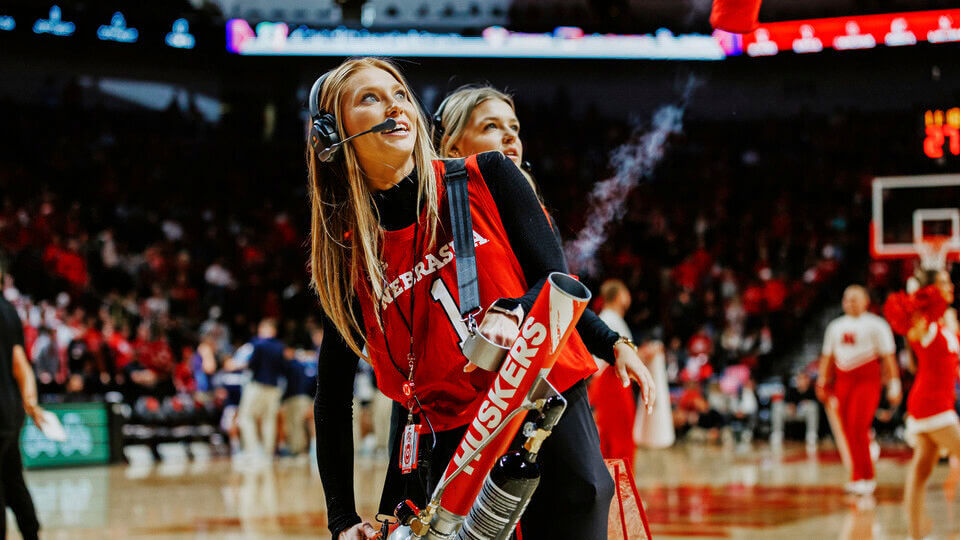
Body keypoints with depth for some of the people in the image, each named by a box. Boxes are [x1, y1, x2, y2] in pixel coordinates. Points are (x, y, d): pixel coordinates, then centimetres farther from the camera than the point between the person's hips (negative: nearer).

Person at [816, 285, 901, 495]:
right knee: (847, 431, 2)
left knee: (858, 428, -17)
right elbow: (827, 357, 21)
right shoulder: (836, 326, 17)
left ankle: (861, 478, -12)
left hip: (867, 380, -6)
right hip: (843, 381, 6)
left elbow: (888, 357, -1)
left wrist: (893, 385, -6)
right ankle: (866, 477, 12)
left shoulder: (875, 325, 1)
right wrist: (822, 383, 14)